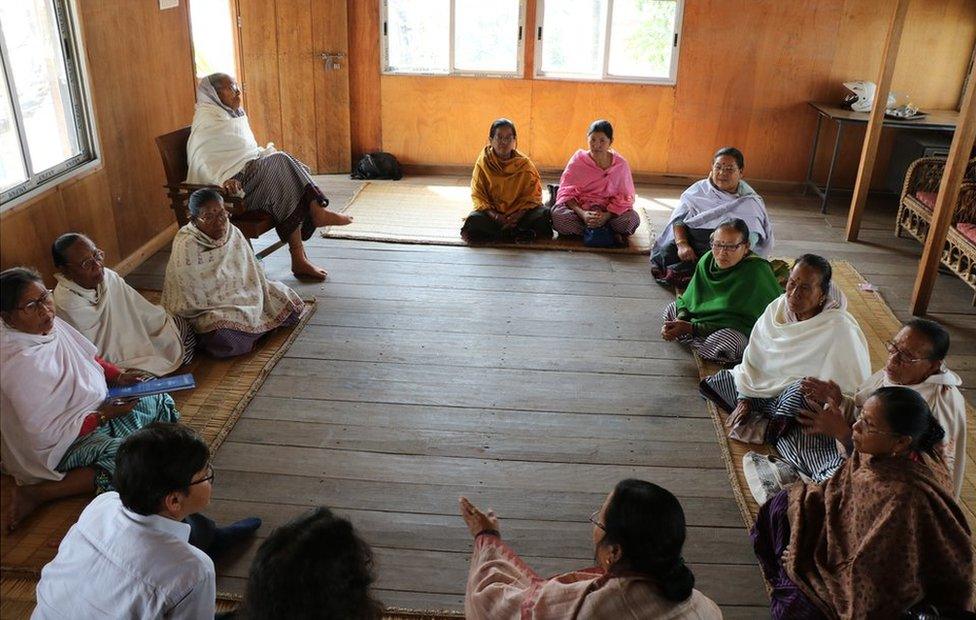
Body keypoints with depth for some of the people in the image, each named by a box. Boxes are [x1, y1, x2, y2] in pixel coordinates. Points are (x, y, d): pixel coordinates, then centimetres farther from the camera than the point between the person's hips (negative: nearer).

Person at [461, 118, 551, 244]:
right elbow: (477, 195, -5)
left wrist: (518, 215, -22)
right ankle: (519, 233, -21)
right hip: (492, 211, 0)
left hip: (519, 212, 0)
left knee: (544, 214, -26)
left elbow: (532, 196, -3)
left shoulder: (524, 163, -2)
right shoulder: (483, 163, -2)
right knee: (474, 221, -31)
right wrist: (493, 215, -23)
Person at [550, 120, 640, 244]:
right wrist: (582, 214, -28)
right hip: (579, 208, 1)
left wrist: (606, 216, -23)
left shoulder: (620, 164, -4)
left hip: (609, 211, -1)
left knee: (633, 219, -29)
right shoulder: (578, 160, -5)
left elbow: (625, 198, -4)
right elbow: (566, 192, -9)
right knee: (557, 214, -32)